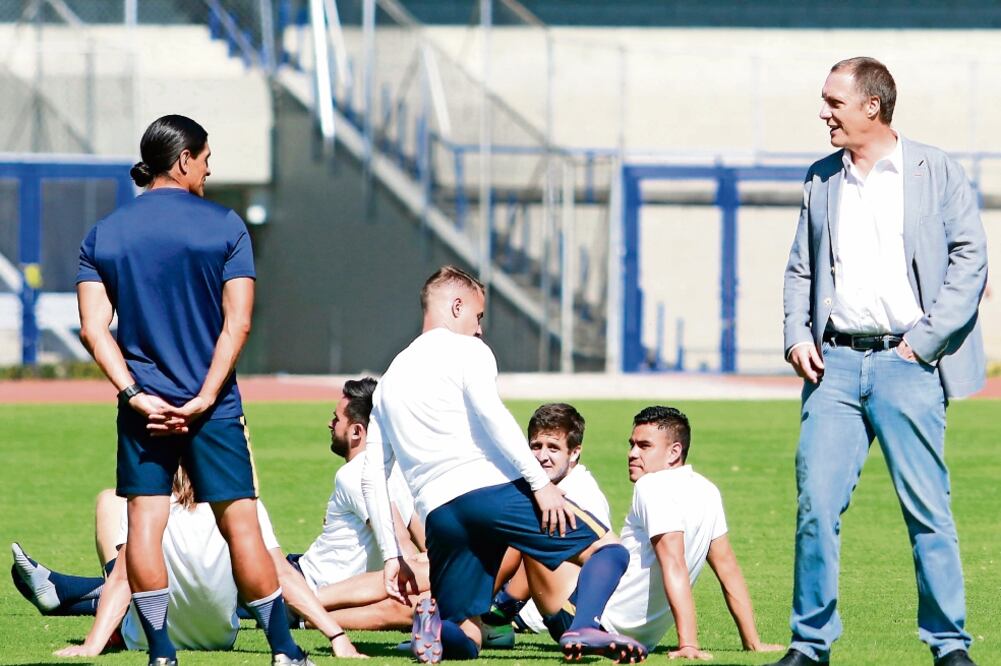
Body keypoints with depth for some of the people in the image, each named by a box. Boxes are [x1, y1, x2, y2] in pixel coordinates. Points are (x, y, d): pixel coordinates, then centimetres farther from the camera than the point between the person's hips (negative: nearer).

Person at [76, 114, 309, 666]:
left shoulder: (103, 236, 5)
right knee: (241, 523, 2)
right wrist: (204, 398, -10)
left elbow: (93, 328, -4)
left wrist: (135, 394, -9)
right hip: (213, 407, -2)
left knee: (144, 522, 1)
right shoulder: (224, 226, -2)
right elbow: (237, 322, -10)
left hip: (144, 406, 2)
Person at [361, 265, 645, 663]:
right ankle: (584, 628, -26)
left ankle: (434, 621, -21)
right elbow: (489, 413, -12)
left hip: (438, 514, 5)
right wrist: (540, 482, -14)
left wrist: (392, 556, 22)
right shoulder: (466, 350, 8)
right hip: (490, 488, -5)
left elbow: (372, 477, 22)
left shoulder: (390, 379, 27)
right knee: (608, 550, 4)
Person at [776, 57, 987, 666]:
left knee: (928, 510, -2)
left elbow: (969, 260, -2)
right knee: (816, 505, -3)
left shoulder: (936, 172, 2)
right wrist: (797, 336, 3)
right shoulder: (822, 179, 15)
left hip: (906, 364, -4)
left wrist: (924, 341, -9)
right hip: (836, 363, 4)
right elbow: (802, 268, 19)